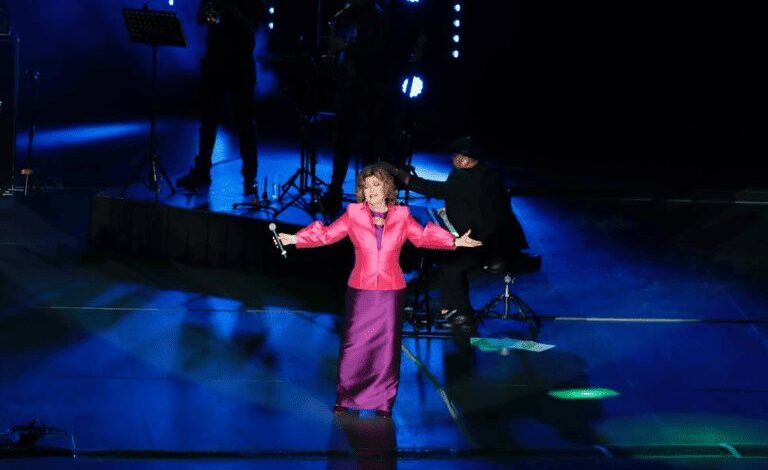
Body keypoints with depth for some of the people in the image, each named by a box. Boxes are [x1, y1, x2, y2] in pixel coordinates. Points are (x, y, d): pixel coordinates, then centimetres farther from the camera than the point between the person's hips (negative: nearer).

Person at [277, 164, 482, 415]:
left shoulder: (401, 216, 5)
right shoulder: (353, 214, 2)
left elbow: (423, 236, 8)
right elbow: (327, 234, 1)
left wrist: (455, 242, -1)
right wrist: (294, 239, -9)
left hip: (391, 291, 1)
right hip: (360, 291, 0)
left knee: (387, 347, 4)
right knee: (353, 344, 2)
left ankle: (383, 401, 12)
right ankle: (345, 398, 12)